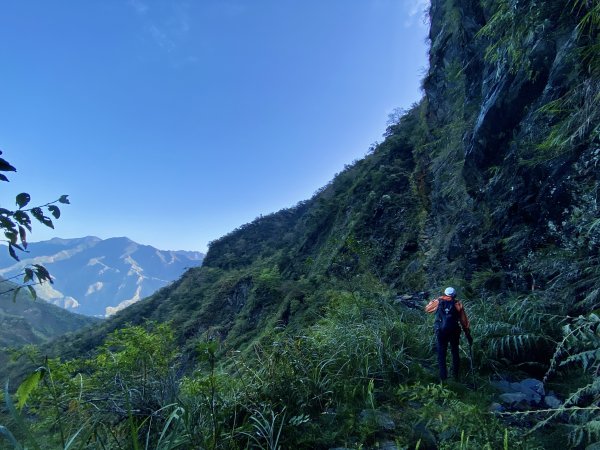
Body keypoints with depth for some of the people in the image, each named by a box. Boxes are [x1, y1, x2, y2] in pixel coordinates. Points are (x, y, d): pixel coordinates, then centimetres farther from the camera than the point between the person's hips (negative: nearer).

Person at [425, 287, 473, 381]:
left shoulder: (438, 302, 0)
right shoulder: (458, 304, 1)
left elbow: (427, 309, 16)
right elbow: (464, 321, 2)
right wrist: (468, 334, 9)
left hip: (440, 332, -1)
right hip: (454, 332, 1)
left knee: (441, 354, 10)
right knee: (455, 352, 19)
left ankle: (443, 376, 11)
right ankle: (456, 375, 24)